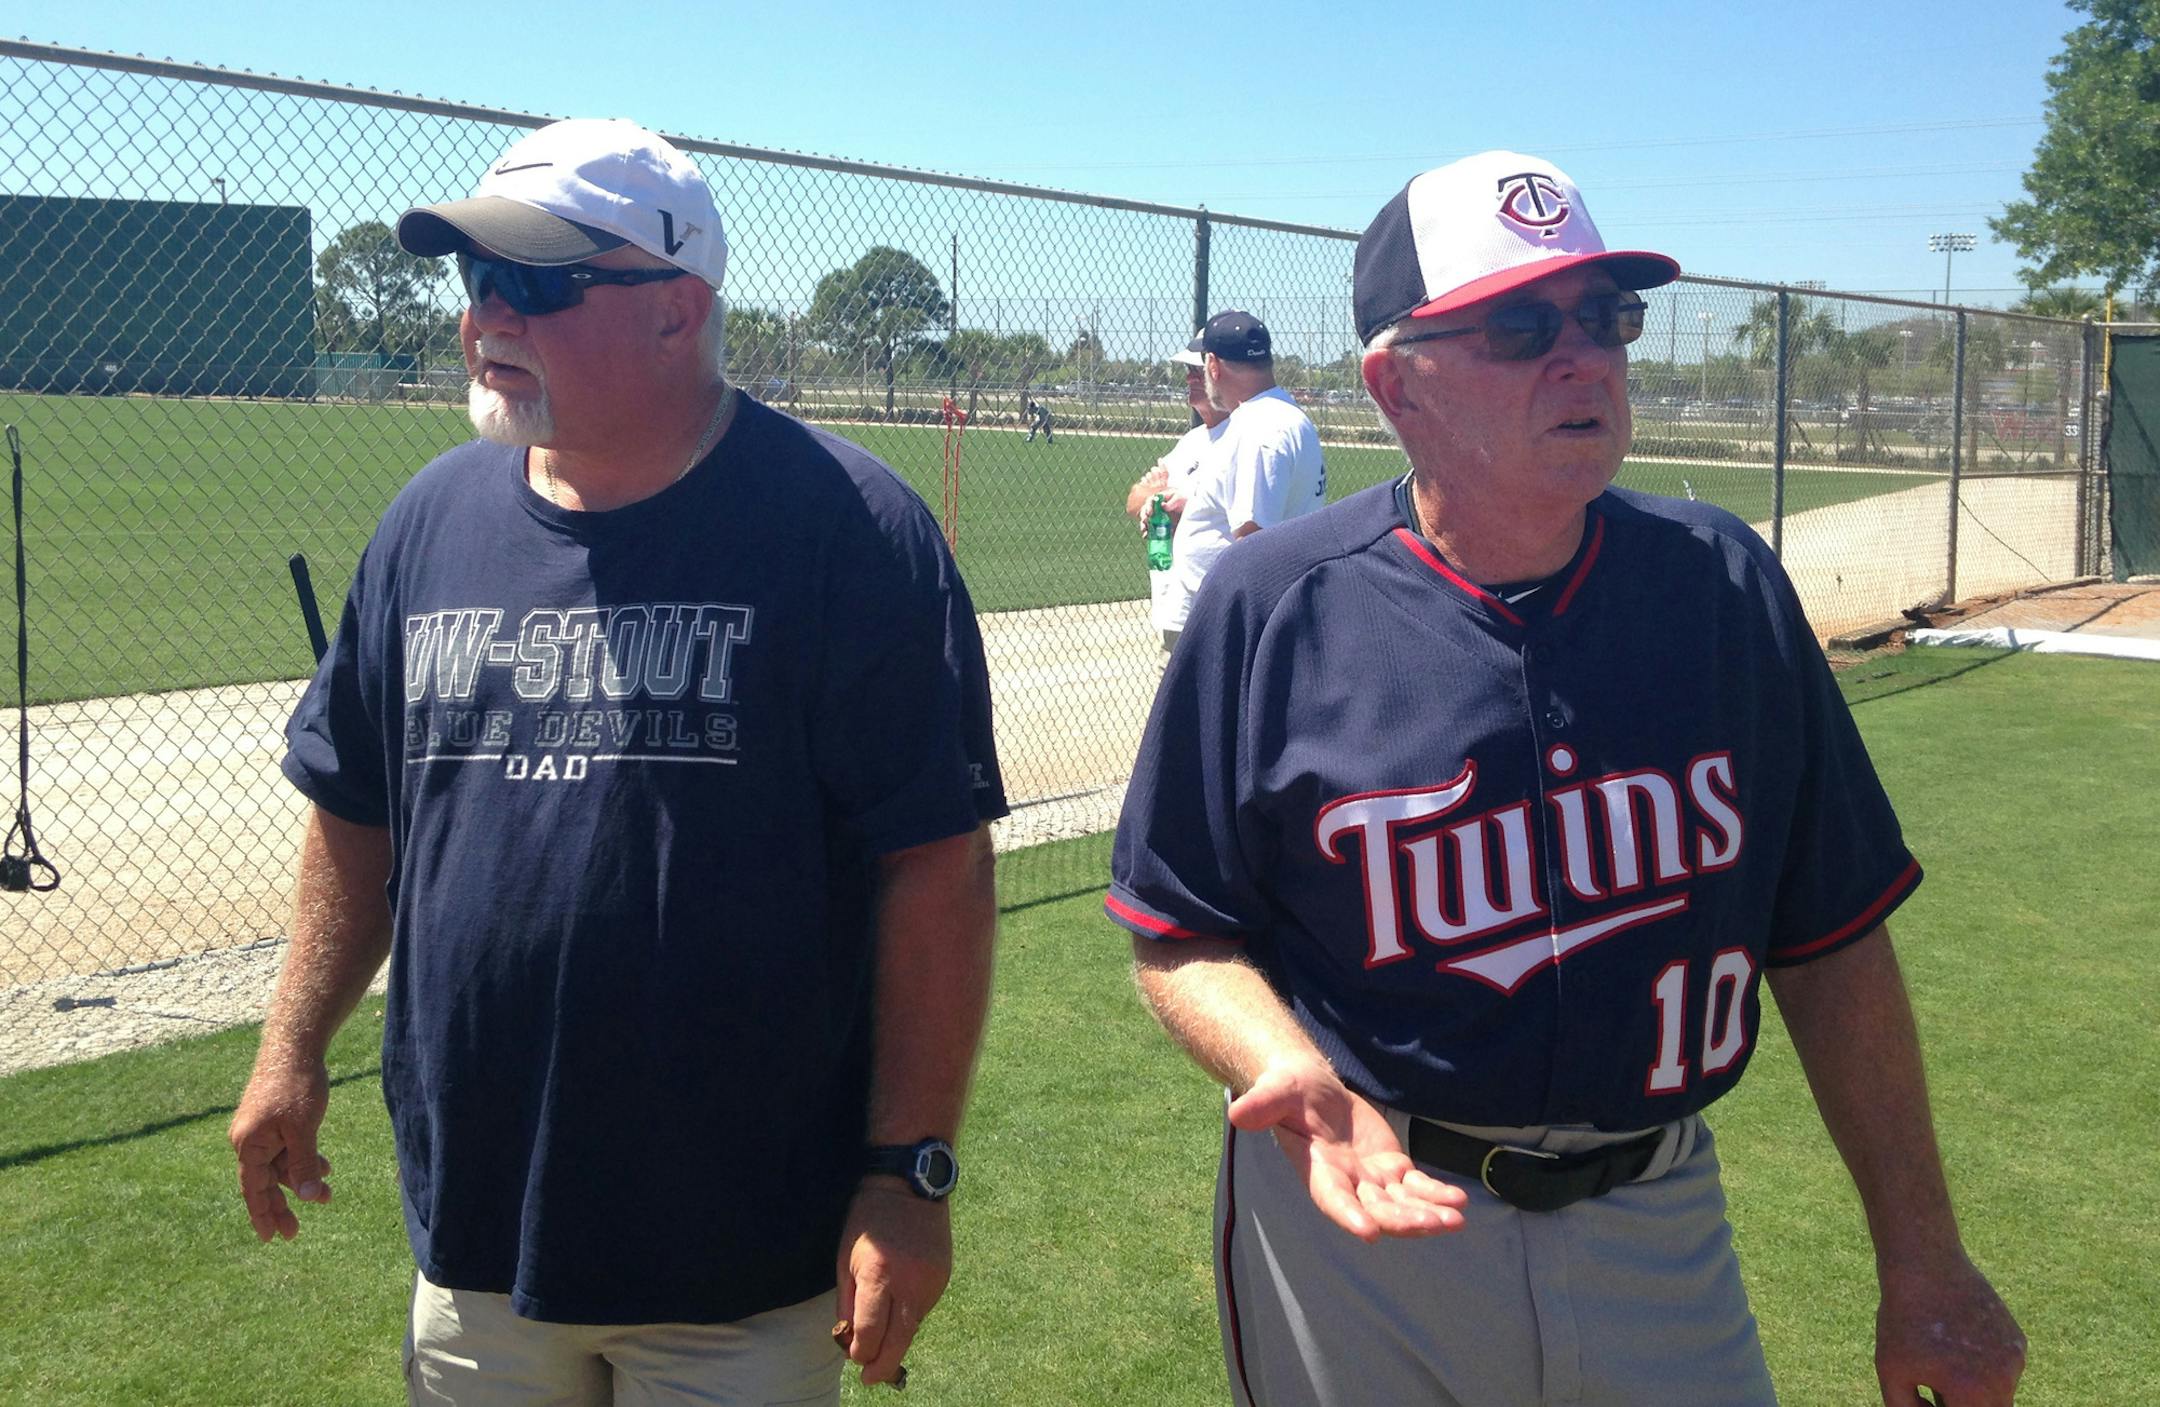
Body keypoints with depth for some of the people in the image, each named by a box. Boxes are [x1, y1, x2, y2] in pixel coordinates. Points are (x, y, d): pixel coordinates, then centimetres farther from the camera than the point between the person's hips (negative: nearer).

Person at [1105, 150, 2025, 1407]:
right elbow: (1183, 934, -4)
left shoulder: (1725, 584, -2)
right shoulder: (1273, 608, -10)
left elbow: (1831, 937, 2)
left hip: (1656, 1232, 3)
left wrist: (1924, 1266, 3)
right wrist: (1293, 1074, -24)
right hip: (1361, 1216, -2)